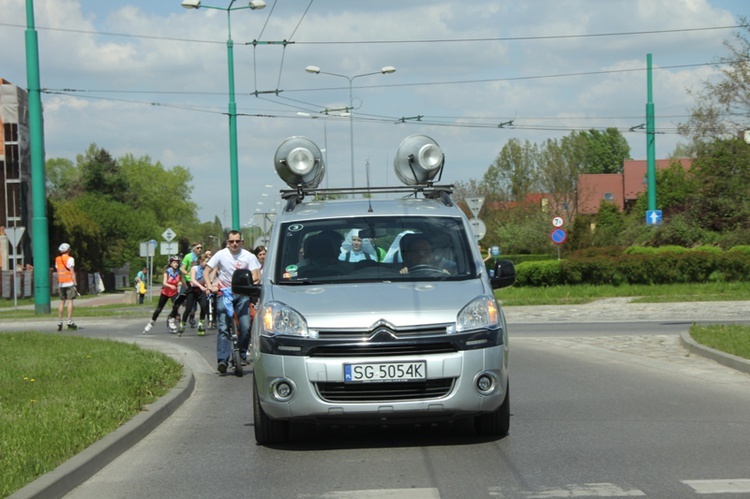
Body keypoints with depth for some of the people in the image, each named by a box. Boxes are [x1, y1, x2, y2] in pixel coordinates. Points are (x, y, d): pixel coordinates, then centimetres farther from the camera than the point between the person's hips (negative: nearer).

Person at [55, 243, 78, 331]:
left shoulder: (57, 260, 12)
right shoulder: (70, 259, -6)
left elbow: (57, 273, 14)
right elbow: (72, 272, -11)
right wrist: (75, 284, -11)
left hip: (61, 284, 6)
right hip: (69, 283, -6)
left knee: (62, 302, 10)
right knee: (70, 301, -7)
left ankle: (59, 322, 7)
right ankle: (69, 322, -14)